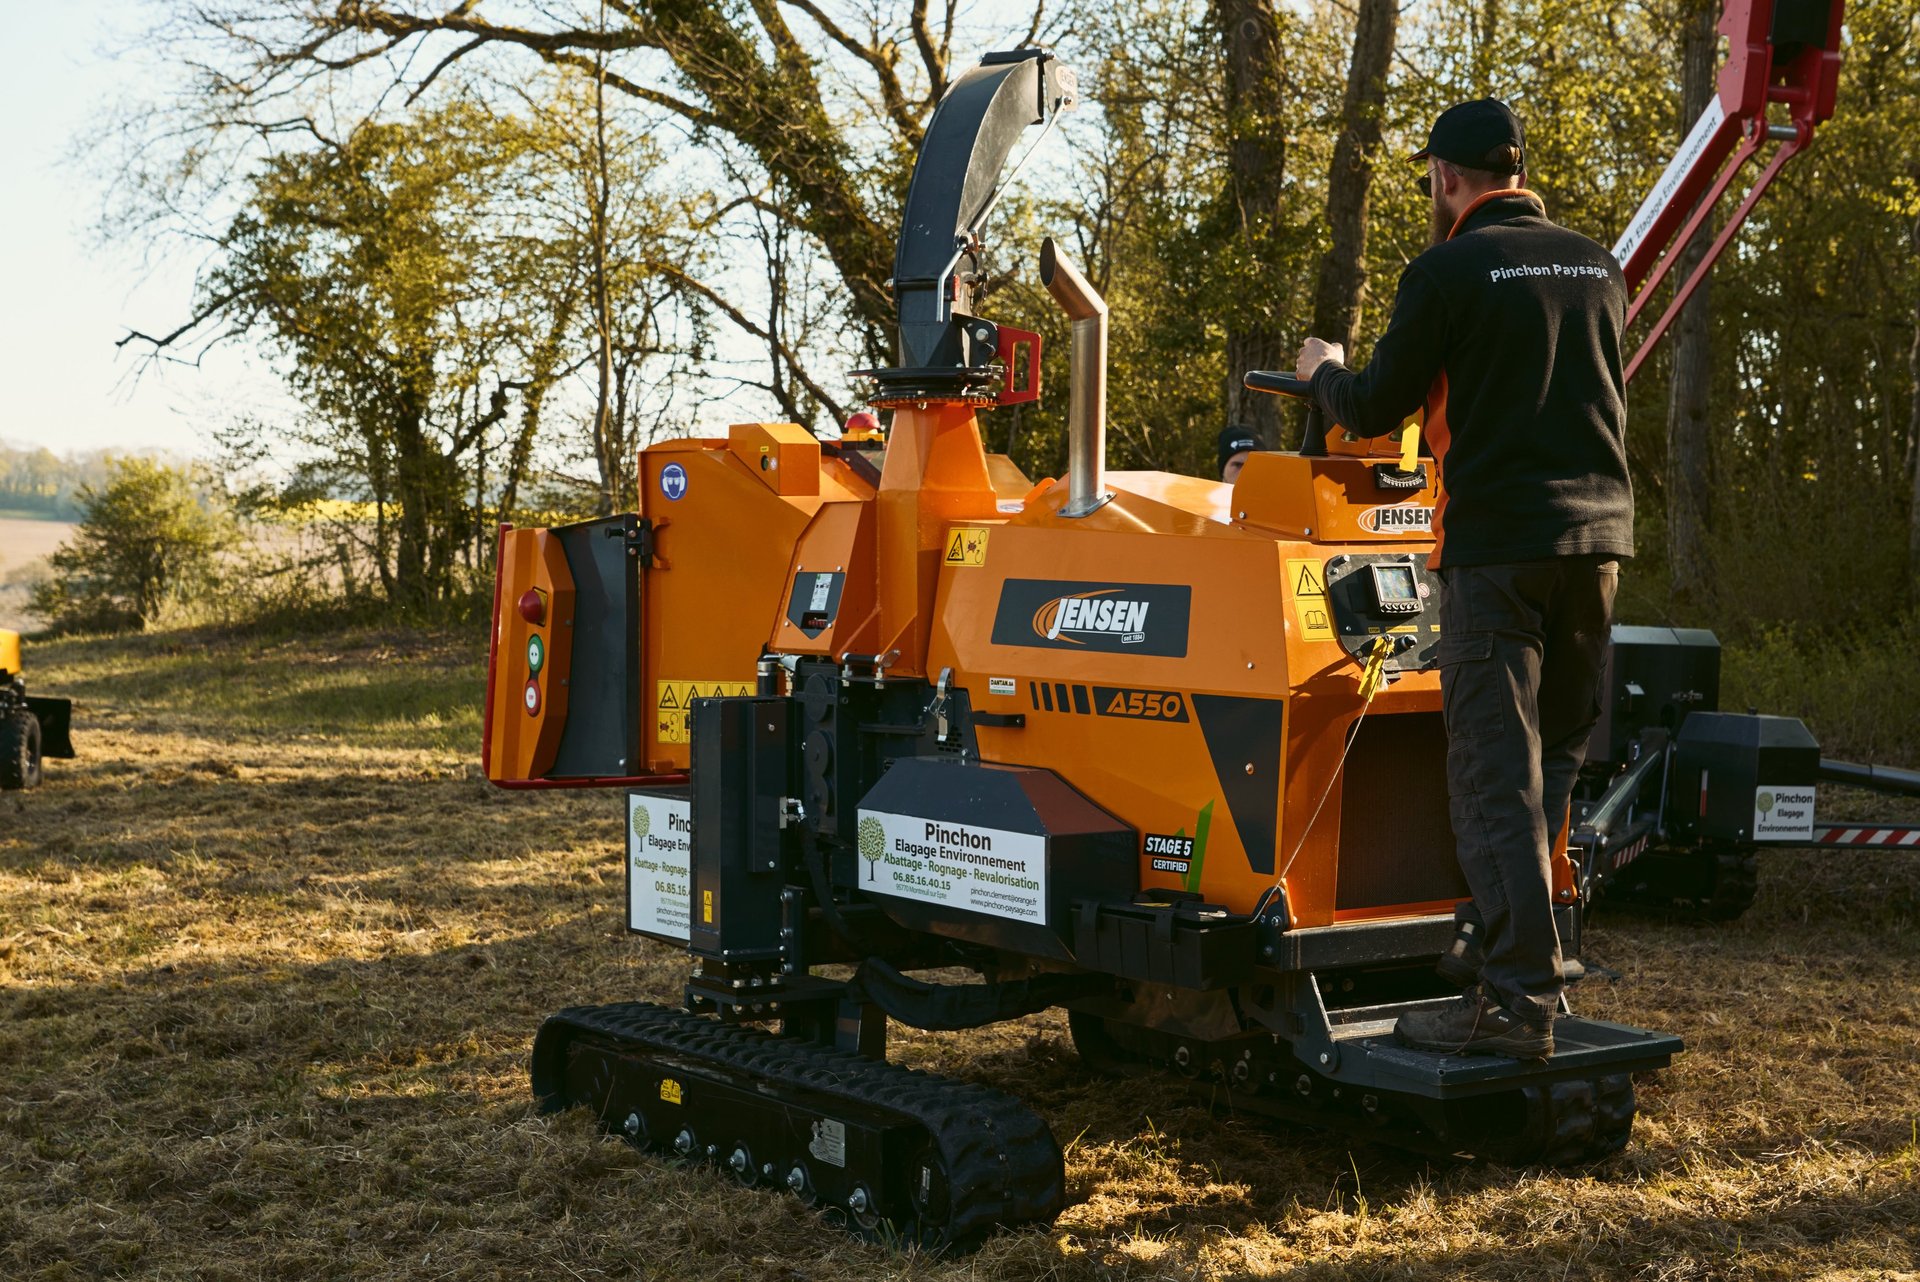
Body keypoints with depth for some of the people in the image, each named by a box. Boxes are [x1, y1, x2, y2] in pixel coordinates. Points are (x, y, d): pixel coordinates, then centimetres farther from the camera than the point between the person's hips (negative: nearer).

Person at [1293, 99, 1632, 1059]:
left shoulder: (1448, 272, -7)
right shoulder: (1599, 268, 13)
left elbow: (1374, 412, -2)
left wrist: (1323, 371, 19)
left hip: (1499, 541, -7)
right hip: (1597, 527, 7)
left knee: (1496, 774, -6)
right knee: (1553, 760, 17)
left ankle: (1516, 997, -8)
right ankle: (1511, 944, 26)